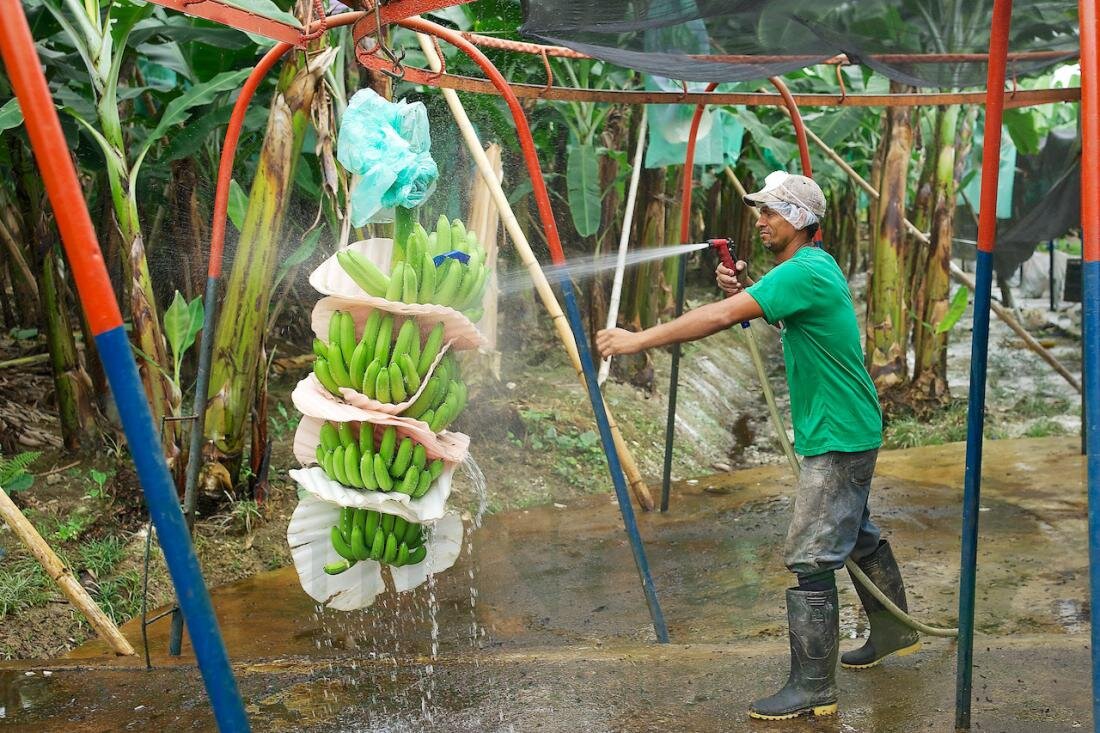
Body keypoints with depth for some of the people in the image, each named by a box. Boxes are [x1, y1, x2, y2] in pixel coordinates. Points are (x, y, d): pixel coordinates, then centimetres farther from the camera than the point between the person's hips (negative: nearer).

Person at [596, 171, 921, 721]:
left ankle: (812, 687, 1)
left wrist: (640, 340, -29)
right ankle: (895, 631, 44)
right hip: (843, 431, 11)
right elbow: (787, 319, 20)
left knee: (809, 558, -8)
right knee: (856, 536, 25)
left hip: (838, 438, -11)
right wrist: (746, 288, 0)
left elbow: (722, 316, -30)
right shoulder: (812, 266, 9)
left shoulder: (804, 272, -23)